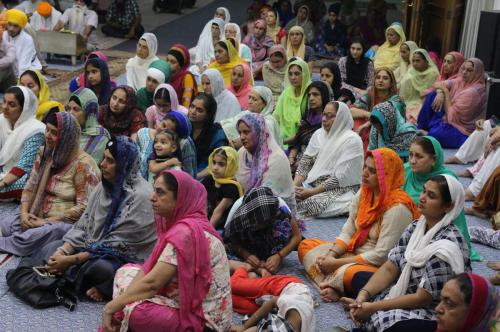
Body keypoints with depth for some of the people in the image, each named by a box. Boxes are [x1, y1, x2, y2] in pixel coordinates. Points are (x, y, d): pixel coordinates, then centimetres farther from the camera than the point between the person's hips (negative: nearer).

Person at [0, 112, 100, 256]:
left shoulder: (82, 163, -13)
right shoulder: (43, 153, 9)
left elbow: (83, 207, -15)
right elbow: (29, 187, 14)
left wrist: (46, 221, -16)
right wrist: (24, 212, -6)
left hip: (65, 222, -6)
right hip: (36, 217, 6)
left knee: (29, 238, -32)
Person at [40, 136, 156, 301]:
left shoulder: (140, 196, -22)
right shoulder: (105, 186, 4)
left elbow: (116, 245, -22)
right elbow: (84, 224, 5)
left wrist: (71, 260, -21)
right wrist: (62, 251, -12)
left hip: (127, 258, -9)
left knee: (97, 267, -38)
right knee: (49, 249, -2)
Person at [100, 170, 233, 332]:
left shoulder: (185, 232, -22)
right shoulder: (182, 225, 7)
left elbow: (152, 283, -23)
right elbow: (150, 269, 4)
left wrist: (110, 308, -13)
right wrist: (116, 304, -7)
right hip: (193, 306, 10)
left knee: (136, 311, -30)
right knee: (126, 272, 10)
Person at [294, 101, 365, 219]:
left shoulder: (352, 140, -12)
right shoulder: (318, 134, 10)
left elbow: (339, 178, -17)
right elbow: (304, 163, 7)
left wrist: (311, 192, -21)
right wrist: (294, 186, -12)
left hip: (342, 189, -6)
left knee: (311, 203, -33)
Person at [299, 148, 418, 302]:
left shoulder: (397, 207, -21)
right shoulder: (364, 193, 2)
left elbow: (381, 255, -22)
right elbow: (348, 232, 6)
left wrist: (337, 263, -19)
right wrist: (331, 255, -13)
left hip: (380, 267, -9)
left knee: (351, 274, -41)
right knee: (306, 245, 5)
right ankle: (331, 286, -18)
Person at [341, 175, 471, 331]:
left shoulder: (446, 246, -26)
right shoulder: (416, 227, 0)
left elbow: (423, 299, -24)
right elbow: (390, 268, -1)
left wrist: (373, 307, -21)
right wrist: (363, 295, -16)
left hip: (431, 314, -9)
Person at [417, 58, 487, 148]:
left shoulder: (473, 91, -24)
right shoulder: (461, 81, 0)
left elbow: (451, 115, -21)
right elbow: (438, 84, 5)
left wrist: (446, 92, -14)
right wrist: (440, 93, -17)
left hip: (462, 133, -9)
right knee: (432, 95, -2)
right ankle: (420, 129, 3)